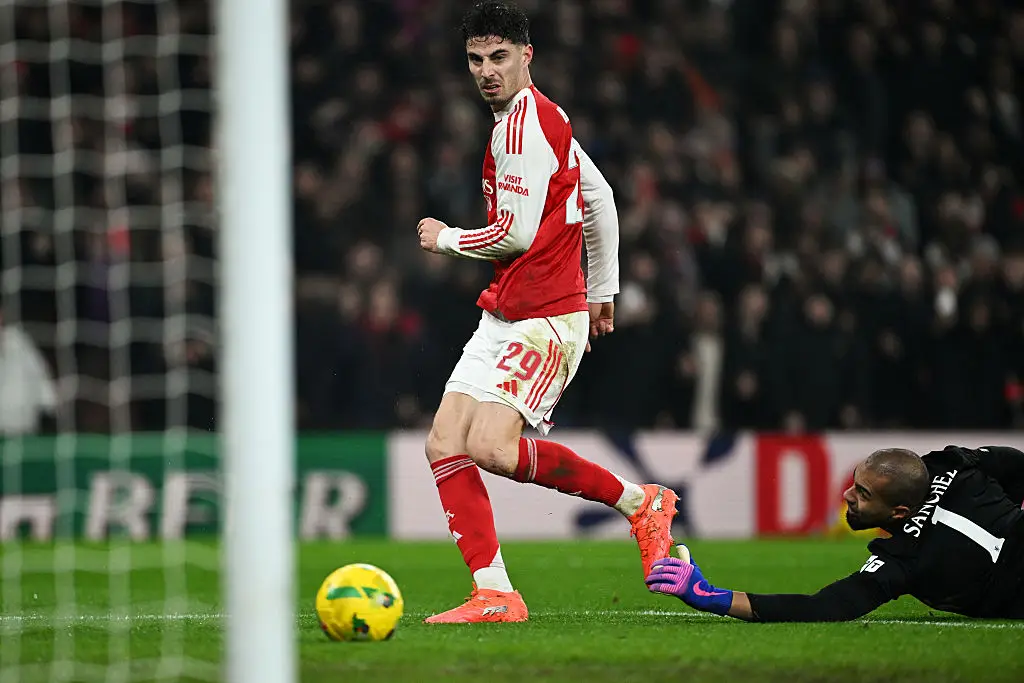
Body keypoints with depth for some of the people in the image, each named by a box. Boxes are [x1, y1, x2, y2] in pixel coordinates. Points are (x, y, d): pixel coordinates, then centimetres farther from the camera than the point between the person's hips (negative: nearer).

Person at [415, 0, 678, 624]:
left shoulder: (521, 124, -15)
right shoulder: (539, 117, 16)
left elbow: (517, 234, -18)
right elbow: (600, 198, 25)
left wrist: (444, 239, -1)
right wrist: (603, 291, 30)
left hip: (546, 319, -10)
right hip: (503, 315, 10)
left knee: (491, 447, -22)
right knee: (445, 445, -2)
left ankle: (640, 501, -5)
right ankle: (495, 595, -4)